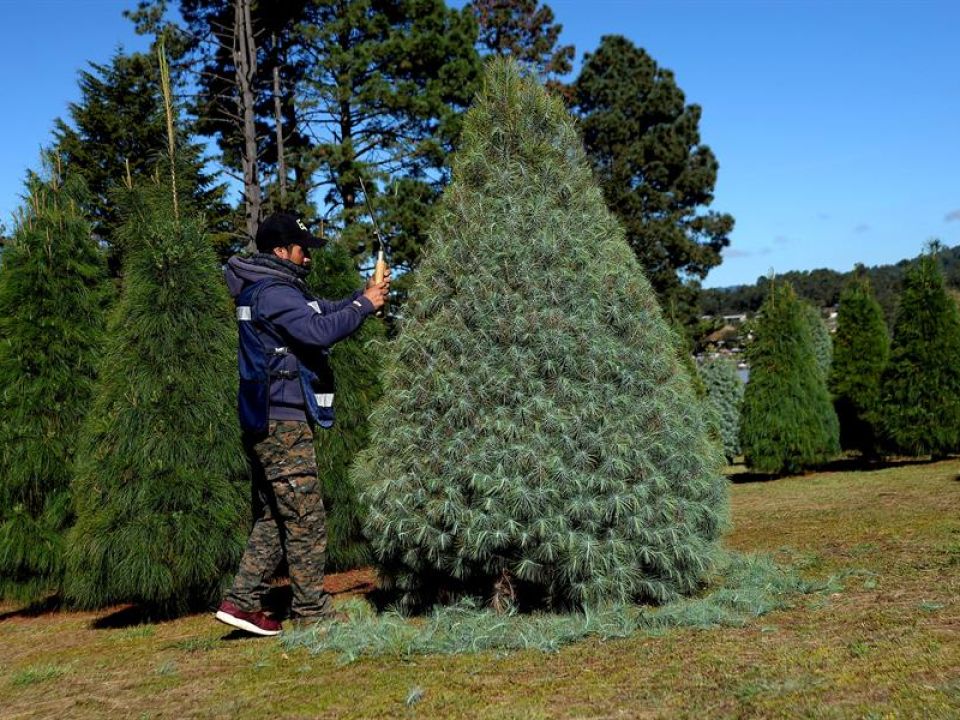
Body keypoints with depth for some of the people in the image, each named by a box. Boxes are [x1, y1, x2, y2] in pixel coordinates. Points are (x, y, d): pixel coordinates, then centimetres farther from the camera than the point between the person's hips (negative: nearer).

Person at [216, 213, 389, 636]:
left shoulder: (277, 289, 20)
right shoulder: (272, 292, -13)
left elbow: (324, 312, 22)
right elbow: (319, 331, -26)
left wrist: (363, 298, 6)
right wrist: (364, 305, -14)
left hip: (270, 422, 11)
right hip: (282, 421, -11)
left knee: (274, 518, 14)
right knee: (306, 519, -4)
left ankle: (242, 601, 14)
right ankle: (312, 612, 3)